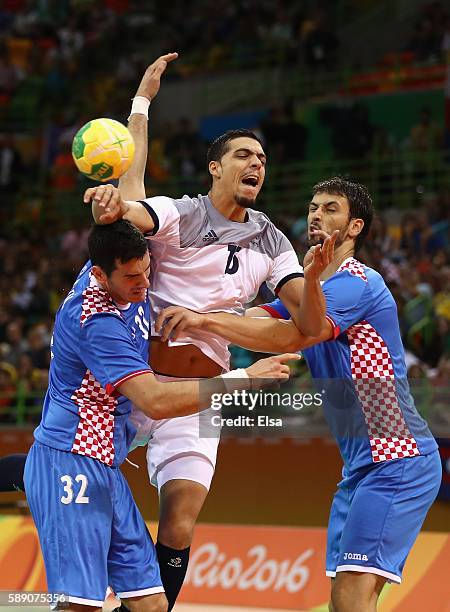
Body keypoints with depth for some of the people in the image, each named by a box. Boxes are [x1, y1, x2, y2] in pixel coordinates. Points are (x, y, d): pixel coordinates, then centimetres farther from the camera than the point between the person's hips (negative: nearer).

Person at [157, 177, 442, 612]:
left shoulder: (358, 283, -12)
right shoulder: (312, 292, 17)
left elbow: (291, 336, -26)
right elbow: (252, 319, 2)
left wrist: (204, 319, -28)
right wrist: (191, 321, -17)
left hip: (399, 461, -10)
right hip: (359, 464, 10)